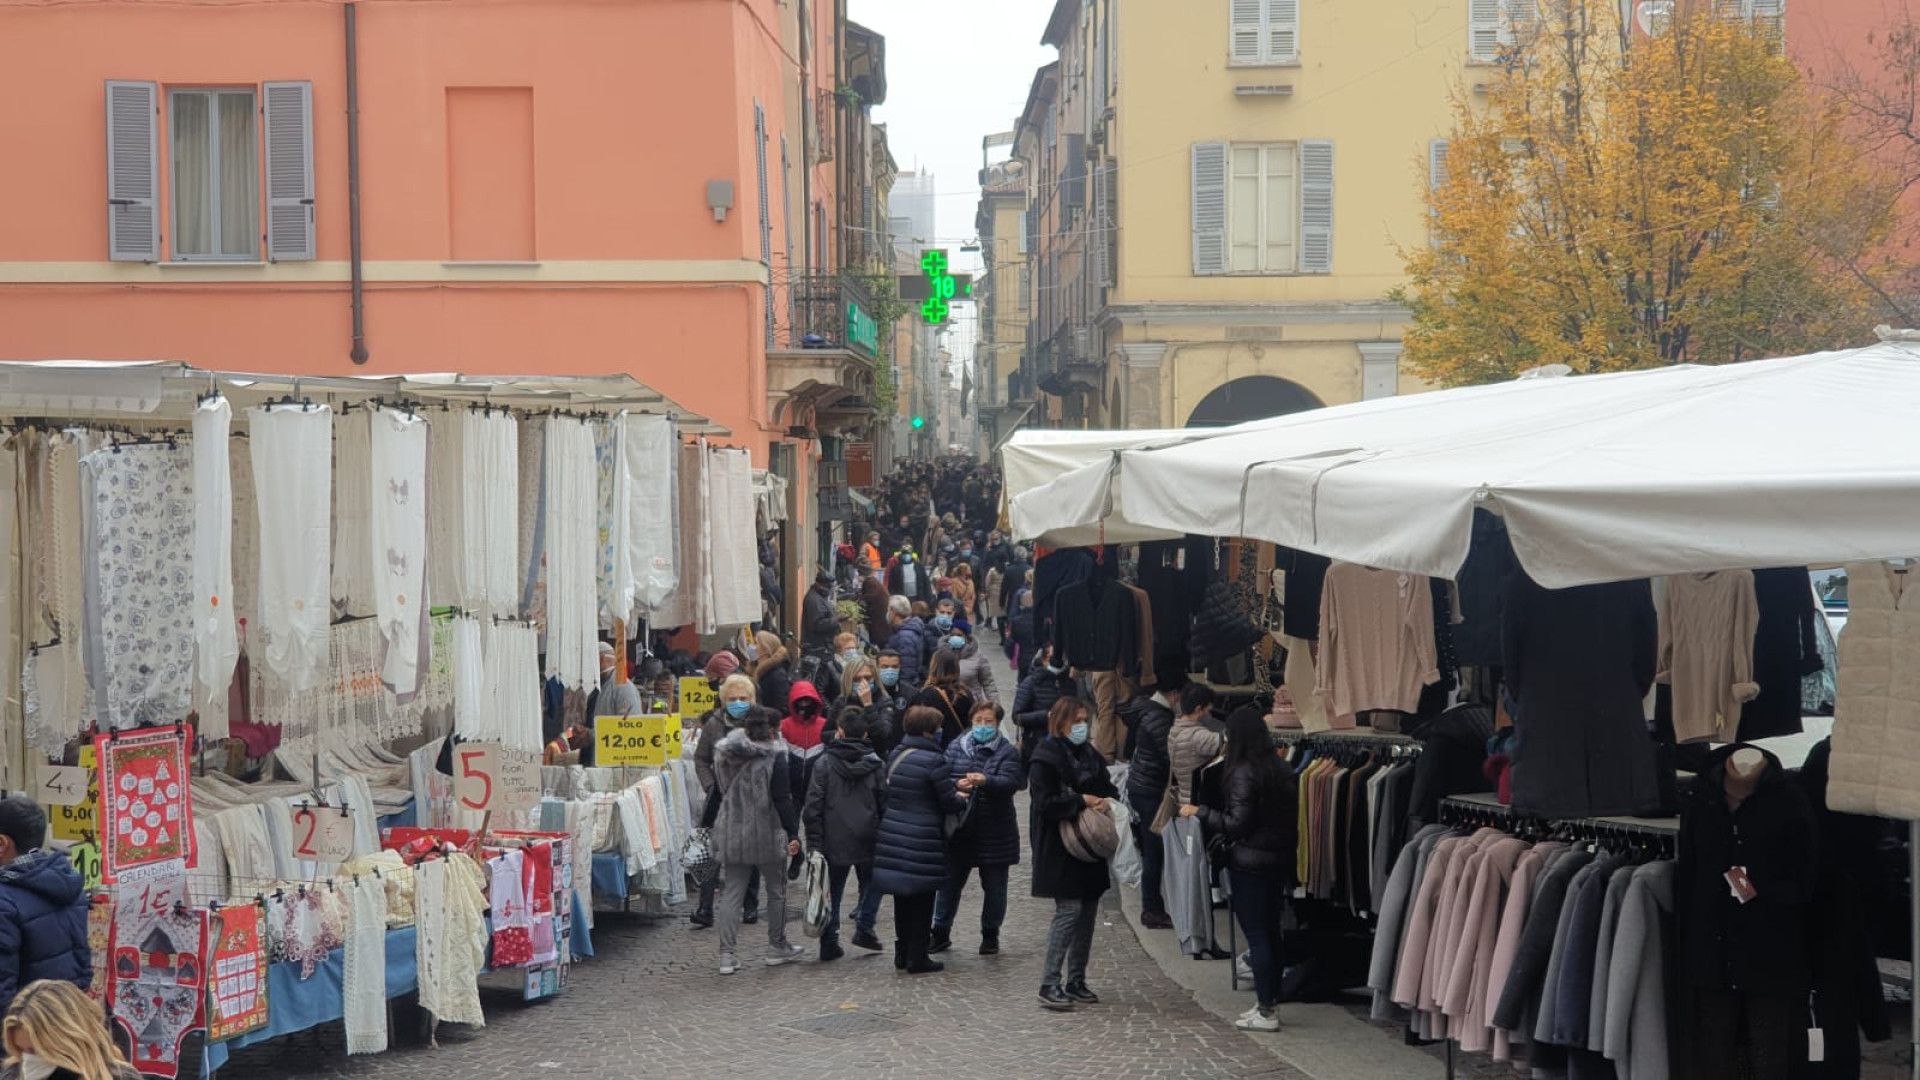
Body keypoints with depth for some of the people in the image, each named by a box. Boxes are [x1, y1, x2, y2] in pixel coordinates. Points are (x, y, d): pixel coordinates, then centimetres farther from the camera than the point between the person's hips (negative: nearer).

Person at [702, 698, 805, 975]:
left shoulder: (725, 757, 6)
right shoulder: (773, 757, -11)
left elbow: (716, 795, 12)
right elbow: (782, 799, -16)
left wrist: (706, 825, 21)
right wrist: (793, 833, -15)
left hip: (731, 835, 4)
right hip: (767, 836, -4)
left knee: (731, 893, 5)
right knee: (776, 891, 13)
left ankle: (726, 954, -1)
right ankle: (777, 947, 22)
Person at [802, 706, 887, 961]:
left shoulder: (825, 763, -4)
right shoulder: (875, 764, -1)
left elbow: (813, 807, -6)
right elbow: (885, 805, -1)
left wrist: (814, 842, -1)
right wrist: (884, 837, 8)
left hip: (834, 841, 0)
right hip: (867, 840, 0)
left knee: (832, 891, 9)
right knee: (871, 884, 21)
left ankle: (829, 942, 8)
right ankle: (864, 928, 8)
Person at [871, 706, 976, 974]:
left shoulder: (896, 756, 7)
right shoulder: (933, 760, -18)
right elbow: (948, 802, -14)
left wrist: (954, 786, 19)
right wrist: (961, 798, 9)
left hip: (893, 835, 7)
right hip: (923, 839, -7)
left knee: (902, 898, 16)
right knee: (922, 900, 5)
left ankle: (902, 953, 24)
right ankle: (917, 958, 10)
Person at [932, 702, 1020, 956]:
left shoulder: (1007, 752, -3)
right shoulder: (956, 747, 7)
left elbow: (1009, 782, -19)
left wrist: (985, 781, -37)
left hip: (994, 831, -2)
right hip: (958, 829, 2)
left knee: (993, 885, 7)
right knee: (949, 881, 7)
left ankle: (990, 935, 21)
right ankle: (941, 933, 18)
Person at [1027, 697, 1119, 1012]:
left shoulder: (1090, 756, 14)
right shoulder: (1046, 758, -10)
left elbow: (1109, 790, 20)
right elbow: (1044, 802, -17)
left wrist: (1105, 802, -3)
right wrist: (1082, 801, -17)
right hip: (1059, 848, -8)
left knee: (1088, 912, 8)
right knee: (1069, 910, -13)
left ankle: (1076, 981, 17)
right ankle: (1049, 985, -10)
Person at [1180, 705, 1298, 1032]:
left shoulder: (1243, 773, -17)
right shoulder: (1281, 769, 7)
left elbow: (1237, 823, -18)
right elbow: (1291, 817, 11)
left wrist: (1199, 812, -9)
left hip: (1249, 862, -8)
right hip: (1279, 859, 8)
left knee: (1256, 936, -3)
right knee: (1271, 932, 15)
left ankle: (1266, 1011, 0)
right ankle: (1271, 1002, 23)